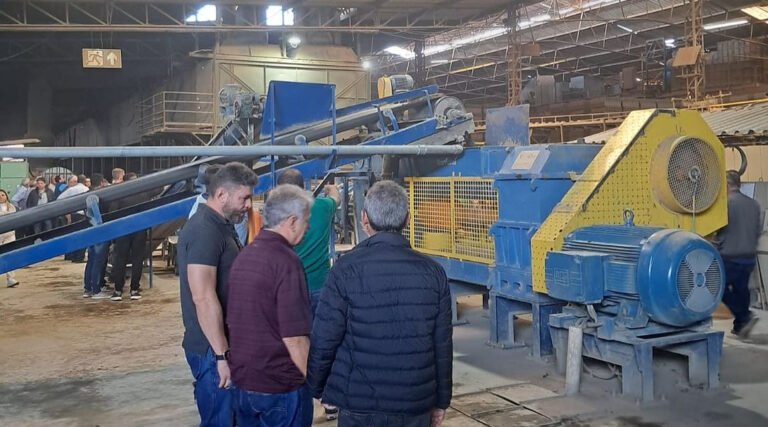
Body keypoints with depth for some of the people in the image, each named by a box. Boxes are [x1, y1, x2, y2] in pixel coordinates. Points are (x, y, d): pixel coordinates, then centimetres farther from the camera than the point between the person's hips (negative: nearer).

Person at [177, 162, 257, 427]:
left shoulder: (220, 226, 12)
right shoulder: (204, 230, -19)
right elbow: (203, 297, -25)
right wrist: (221, 354, -23)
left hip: (222, 344, 10)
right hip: (212, 349, -10)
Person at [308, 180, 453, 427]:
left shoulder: (347, 269, -10)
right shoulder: (432, 272, -2)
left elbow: (324, 340, -9)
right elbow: (443, 345, 1)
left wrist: (315, 388, 7)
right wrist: (441, 401, 11)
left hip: (361, 405, -2)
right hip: (416, 405, 3)